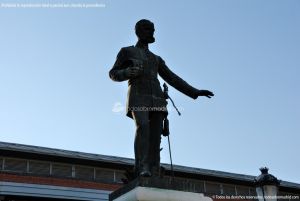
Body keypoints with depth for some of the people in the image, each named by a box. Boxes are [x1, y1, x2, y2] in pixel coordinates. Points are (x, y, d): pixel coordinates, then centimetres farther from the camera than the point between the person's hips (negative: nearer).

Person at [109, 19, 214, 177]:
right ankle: (142, 169, -40)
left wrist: (195, 92, 17)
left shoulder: (156, 59, 33)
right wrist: (129, 72, -8)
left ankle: (154, 176, -19)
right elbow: (113, 74, 15)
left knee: (155, 136, -12)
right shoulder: (126, 51, 22)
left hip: (156, 99, 4)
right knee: (142, 127, -31)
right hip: (138, 96, -4)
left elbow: (172, 79, 27)